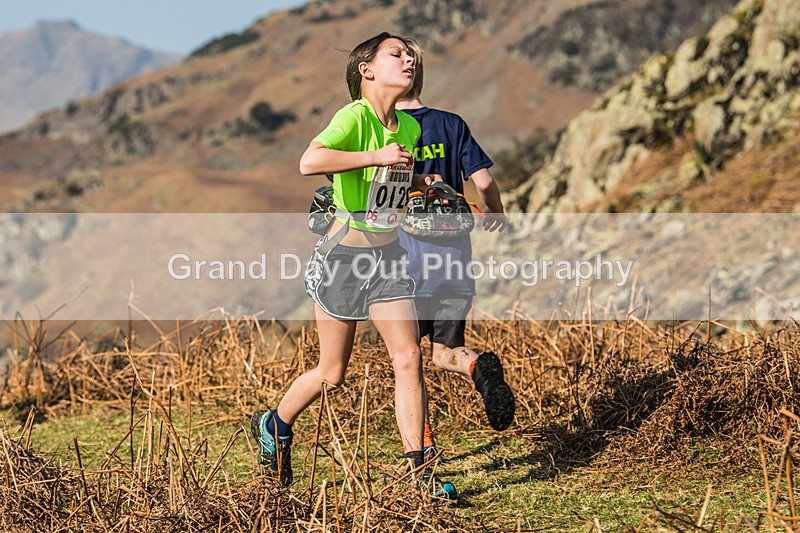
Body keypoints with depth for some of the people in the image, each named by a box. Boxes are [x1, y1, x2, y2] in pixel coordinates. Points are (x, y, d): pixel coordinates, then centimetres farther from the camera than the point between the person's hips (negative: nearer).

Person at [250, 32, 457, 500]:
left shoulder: (410, 127, 7)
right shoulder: (355, 116, -17)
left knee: (409, 359, -5)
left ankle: (418, 469, 1)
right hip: (344, 255, -6)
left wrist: (421, 185, 5)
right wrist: (376, 156, -30)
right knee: (332, 375, 5)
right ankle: (275, 425, 33)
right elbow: (310, 162, -34)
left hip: (389, 255, 6)